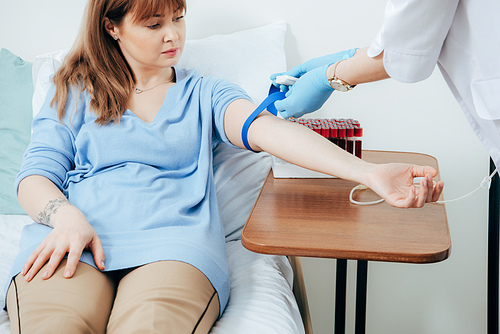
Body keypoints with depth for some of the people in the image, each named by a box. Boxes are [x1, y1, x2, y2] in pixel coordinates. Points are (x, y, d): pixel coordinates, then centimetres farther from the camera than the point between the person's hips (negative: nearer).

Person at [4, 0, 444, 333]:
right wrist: (66, 217, -13)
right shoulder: (75, 91, 23)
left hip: (173, 239, 0)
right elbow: (35, 175, 14)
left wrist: (368, 173, -17)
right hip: (72, 239, 1)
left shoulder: (204, 93, 21)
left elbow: (265, 129, 2)